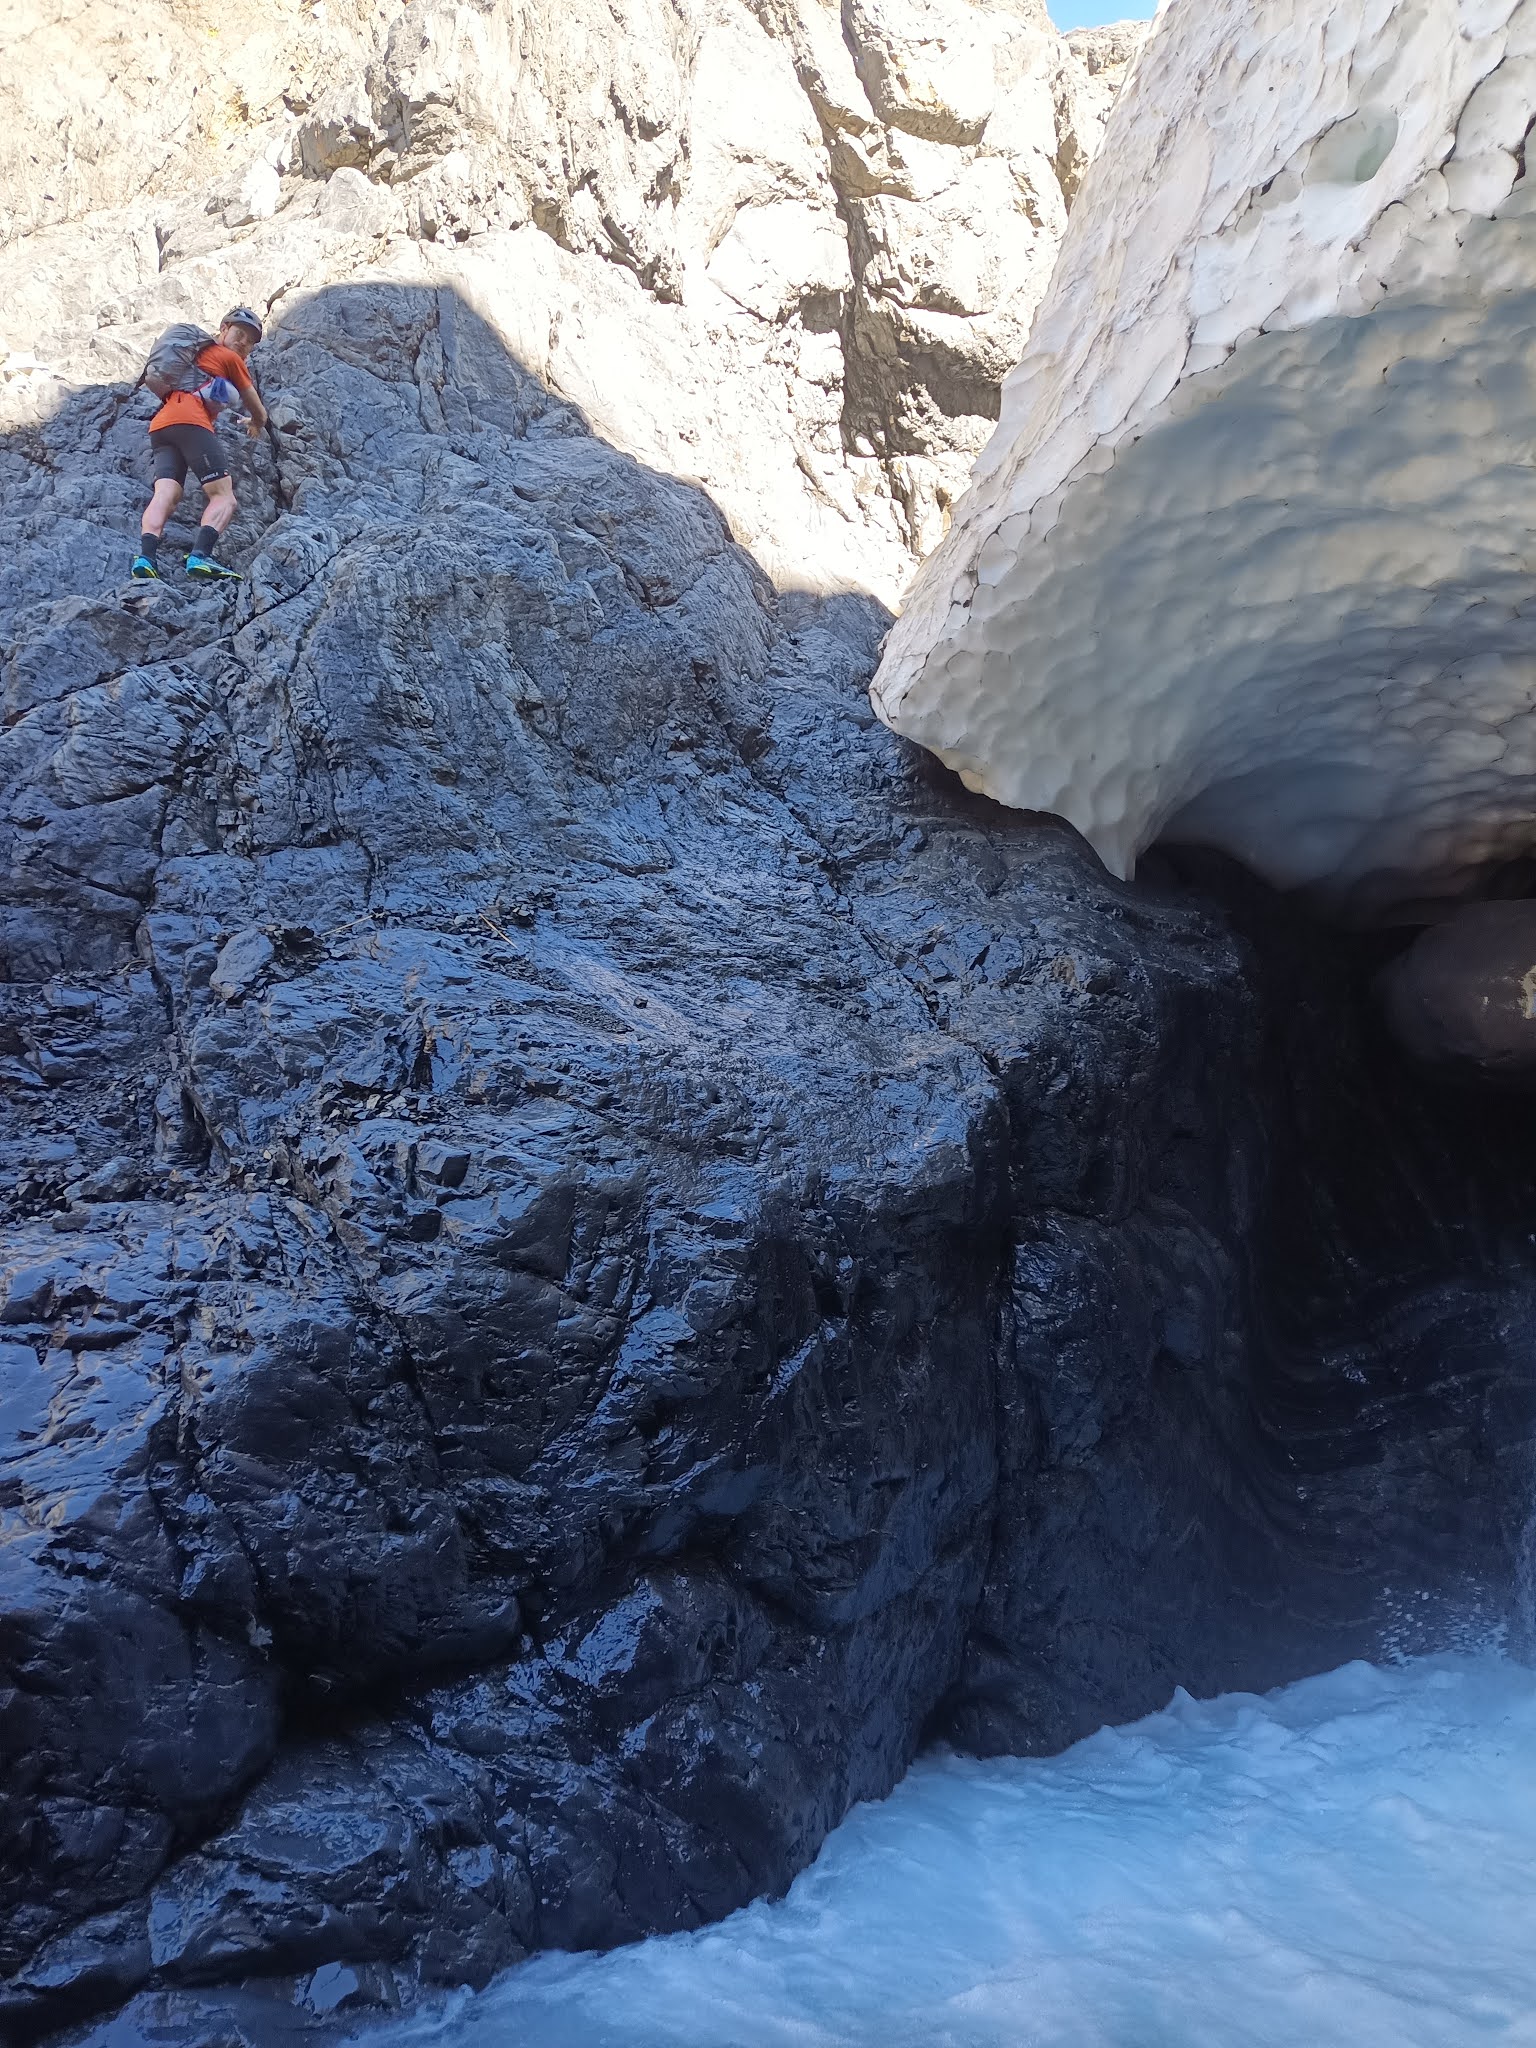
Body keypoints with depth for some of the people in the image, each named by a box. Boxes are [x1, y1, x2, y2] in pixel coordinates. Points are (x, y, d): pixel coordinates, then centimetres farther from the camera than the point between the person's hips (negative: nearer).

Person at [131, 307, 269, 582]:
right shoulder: (230, 358, 16)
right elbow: (258, 411, 24)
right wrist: (256, 425, 48)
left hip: (160, 425, 7)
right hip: (191, 422, -7)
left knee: (166, 495, -12)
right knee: (224, 496, -10)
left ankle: (146, 555, -37)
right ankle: (201, 555, -35)